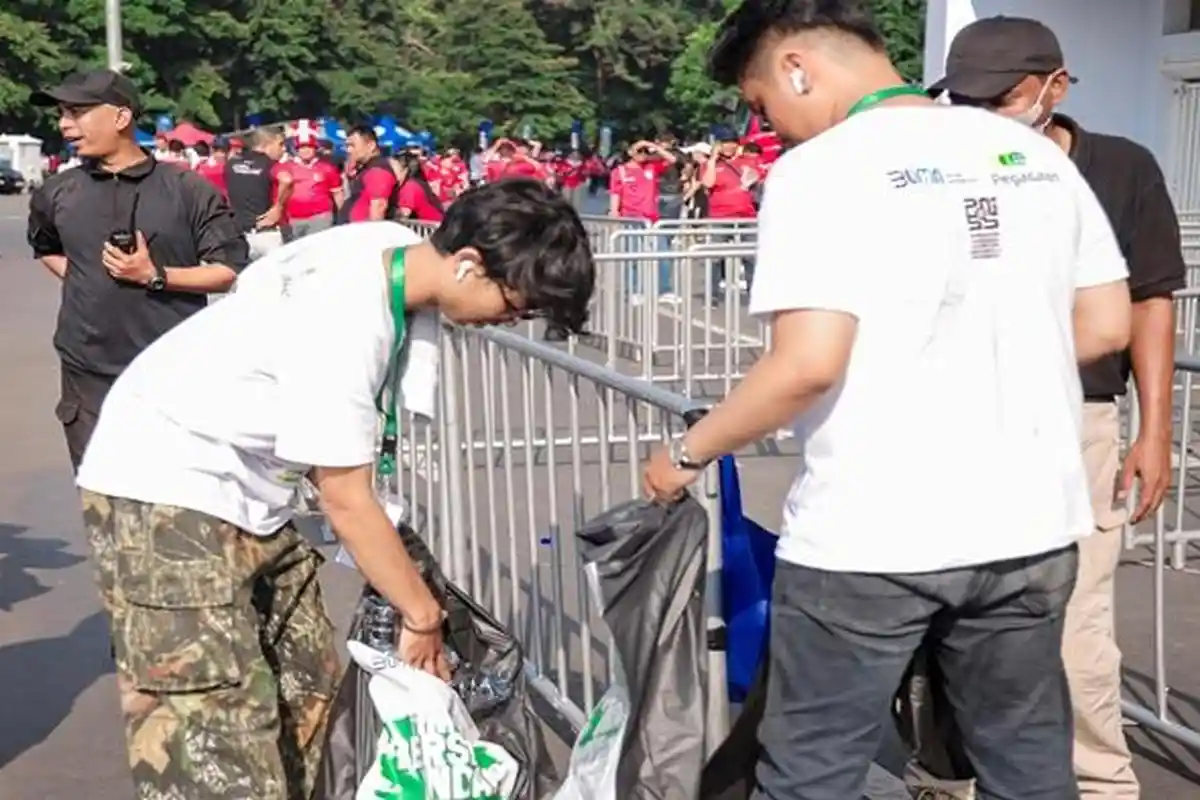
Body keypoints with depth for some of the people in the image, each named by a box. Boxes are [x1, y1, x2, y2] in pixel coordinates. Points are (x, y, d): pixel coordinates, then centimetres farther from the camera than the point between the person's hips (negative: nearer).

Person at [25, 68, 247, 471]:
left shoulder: (188, 189, -5)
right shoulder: (56, 193, 7)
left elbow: (232, 269, -6)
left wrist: (155, 276, -15)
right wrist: (78, 278, 11)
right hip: (90, 374, 3)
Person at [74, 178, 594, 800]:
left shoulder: (397, 249, -4)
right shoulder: (345, 324, -30)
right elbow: (347, 503, -21)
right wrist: (423, 616, -10)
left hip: (244, 486, 10)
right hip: (165, 487, -9)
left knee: (306, 681, 10)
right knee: (216, 741, -12)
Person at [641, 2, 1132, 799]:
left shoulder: (820, 169, -11)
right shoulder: (1037, 153, 7)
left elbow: (810, 364, -20)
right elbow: (1108, 327, 9)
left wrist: (688, 452, -6)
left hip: (869, 536, -6)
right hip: (1030, 522, 6)